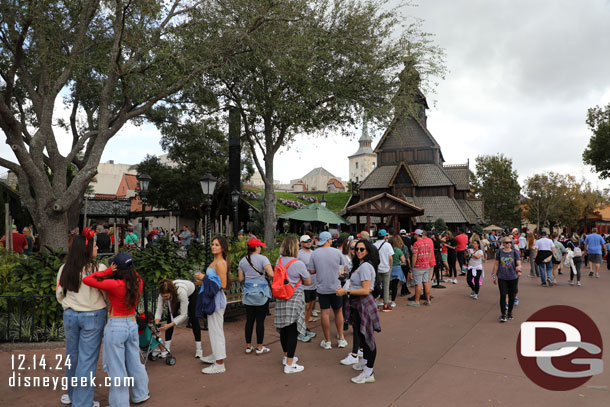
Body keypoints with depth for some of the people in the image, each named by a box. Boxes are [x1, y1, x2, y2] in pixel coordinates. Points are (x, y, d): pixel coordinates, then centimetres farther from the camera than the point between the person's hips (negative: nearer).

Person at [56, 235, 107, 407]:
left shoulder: (64, 269, -1)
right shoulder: (98, 268, -15)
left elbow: (59, 295, 9)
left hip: (70, 315, 5)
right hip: (93, 316, -5)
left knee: (72, 355, 19)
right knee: (87, 359, 4)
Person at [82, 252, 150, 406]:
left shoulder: (114, 285, -22)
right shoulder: (138, 283, -5)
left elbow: (86, 280, -18)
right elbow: (134, 274, 19)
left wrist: (108, 271, -15)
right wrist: (128, 267, 2)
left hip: (116, 327, -6)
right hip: (132, 324, 6)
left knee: (116, 368, 9)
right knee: (134, 363, 22)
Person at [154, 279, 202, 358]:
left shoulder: (181, 292, -47)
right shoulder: (163, 294, -36)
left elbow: (183, 315, -40)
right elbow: (159, 310, -29)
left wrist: (169, 325, -49)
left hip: (191, 293, -3)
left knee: (193, 319, -7)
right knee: (170, 318, -10)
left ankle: (199, 349, 3)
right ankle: (166, 349, -1)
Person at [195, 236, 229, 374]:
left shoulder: (220, 263, -17)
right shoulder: (215, 261, 12)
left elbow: (223, 284, -22)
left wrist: (205, 278, -17)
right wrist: (203, 277, 7)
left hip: (217, 299, -10)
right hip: (212, 298, 10)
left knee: (216, 330, -4)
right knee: (213, 328, 21)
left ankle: (219, 364, 3)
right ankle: (216, 356, 36)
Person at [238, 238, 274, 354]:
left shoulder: (242, 261, 6)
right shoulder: (262, 258, -9)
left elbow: (241, 278, 5)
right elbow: (271, 274, -19)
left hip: (248, 293, 5)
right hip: (261, 293, -4)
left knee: (249, 320, 11)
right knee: (260, 321, 3)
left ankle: (248, 347, 18)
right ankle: (259, 348, 10)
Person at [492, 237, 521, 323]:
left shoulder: (515, 252, 0)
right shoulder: (499, 252, 1)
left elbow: (519, 263, -5)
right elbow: (496, 264, 7)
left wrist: (518, 267, -29)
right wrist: (494, 276, 8)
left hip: (513, 278, 1)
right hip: (502, 278, 0)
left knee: (511, 296, 11)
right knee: (503, 295, -6)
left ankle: (510, 312, 29)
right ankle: (503, 315, 1)